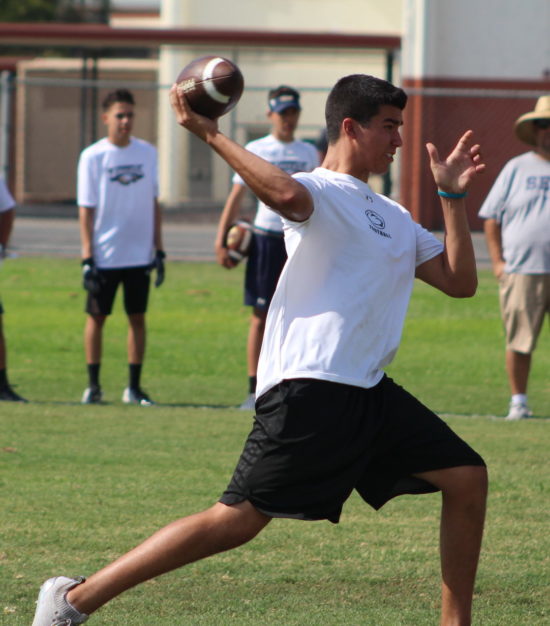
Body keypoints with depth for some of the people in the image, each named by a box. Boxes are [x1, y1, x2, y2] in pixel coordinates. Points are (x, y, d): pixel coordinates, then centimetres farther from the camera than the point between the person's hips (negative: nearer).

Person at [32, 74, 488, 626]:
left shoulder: (394, 218, 23)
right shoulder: (319, 193, -5)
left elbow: (460, 281, 20)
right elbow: (285, 193, -30)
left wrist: (453, 195, 18)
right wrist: (209, 134, -29)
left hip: (370, 393, 9)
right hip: (309, 389, -9)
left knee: (467, 477, 4)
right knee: (239, 519, -13)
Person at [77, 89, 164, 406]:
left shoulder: (147, 153, 5)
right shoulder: (93, 157, -4)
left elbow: (154, 204, 10)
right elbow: (86, 210, -4)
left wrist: (159, 250, 6)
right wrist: (87, 258, -9)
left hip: (140, 254, 3)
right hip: (104, 256, -3)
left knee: (138, 317, 5)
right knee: (97, 317, 3)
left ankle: (134, 387, 11)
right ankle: (93, 385, 13)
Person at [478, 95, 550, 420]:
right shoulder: (516, 169, 8)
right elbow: (491, 217, 9)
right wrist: (498, 261, -1)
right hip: (521, 271, -1)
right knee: (519, 342, 1)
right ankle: (518, 401, 11)